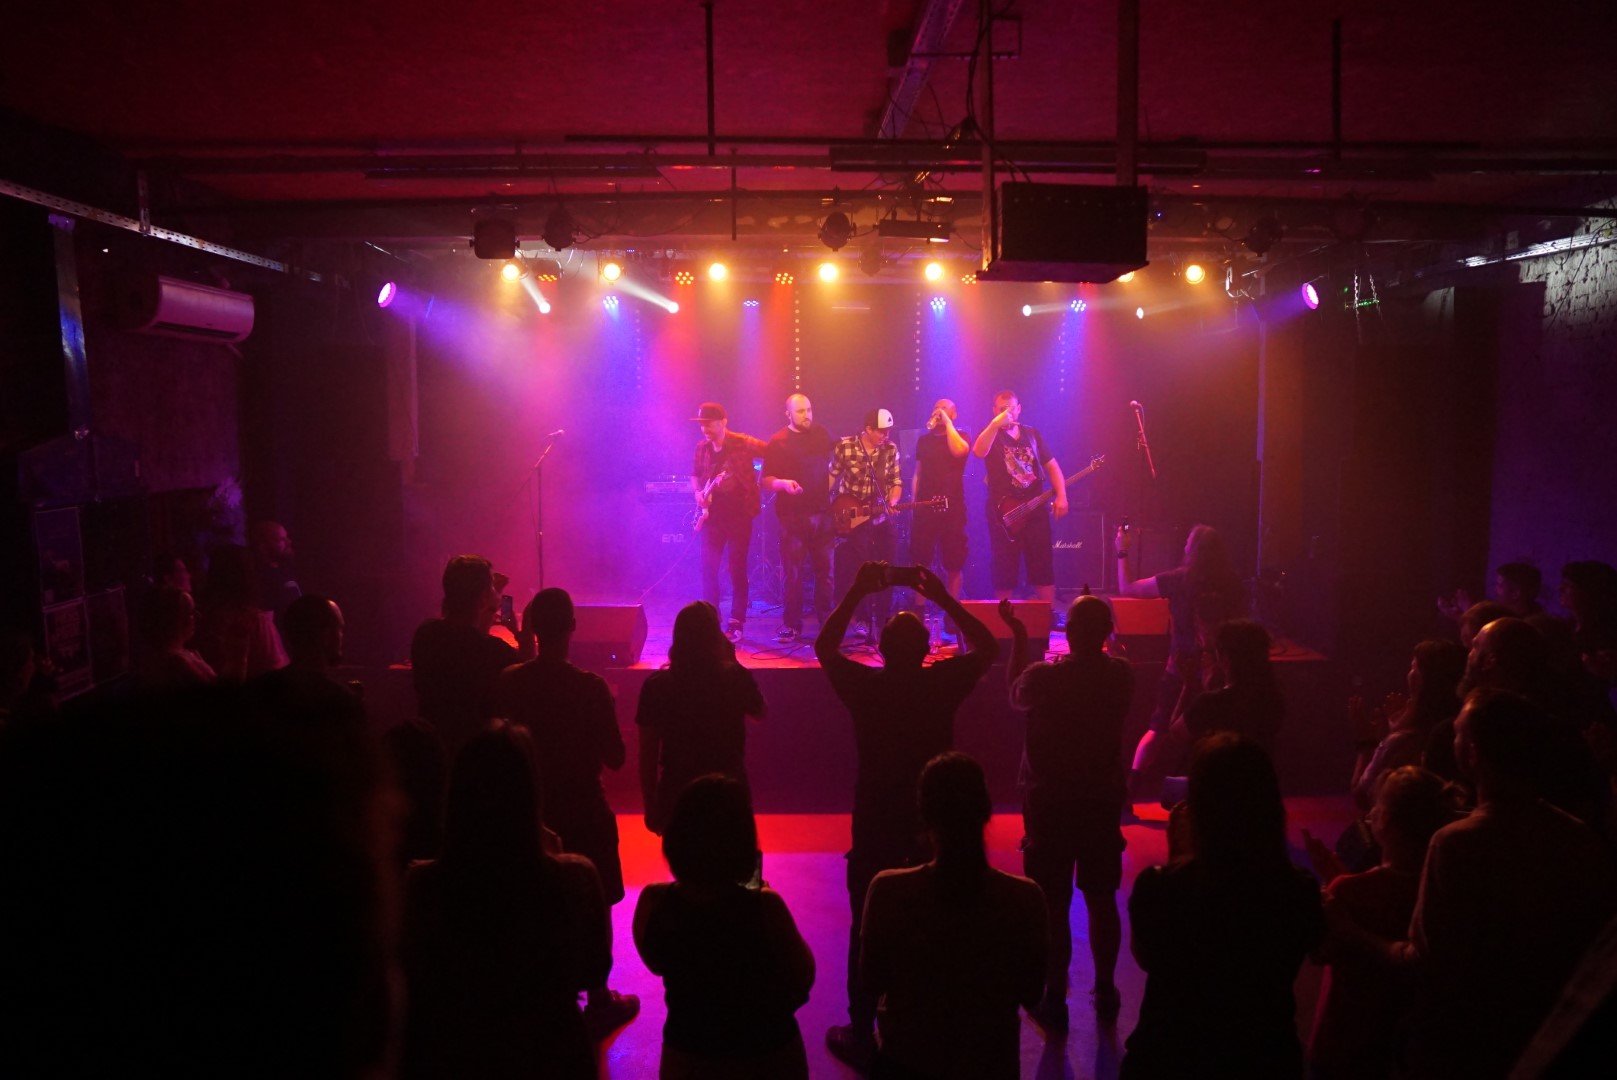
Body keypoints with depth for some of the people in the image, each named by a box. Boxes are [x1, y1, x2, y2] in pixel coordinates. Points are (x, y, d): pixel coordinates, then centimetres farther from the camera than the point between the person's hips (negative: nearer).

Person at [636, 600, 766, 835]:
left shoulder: (657, 686, -12)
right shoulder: (736, 678, -12)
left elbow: (648, 754, -7)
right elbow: (760, 712, 9)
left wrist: (650, 807, 5)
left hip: (677, 796, 0)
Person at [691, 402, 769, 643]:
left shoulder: (743, 444, -10)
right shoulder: (702, 448, 5)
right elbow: (695, 475, 20)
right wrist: (698, 493, 2)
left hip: (739, 514, -4)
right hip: (712, 515, 4)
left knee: (737, 569, 1)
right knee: (708, 568, 1)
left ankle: (736, 624, 9)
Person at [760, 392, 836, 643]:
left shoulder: (822, 434, 8)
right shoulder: (778, 442, -5)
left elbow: (832, 464, 22)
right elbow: (766, 481, -7)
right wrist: (783, 484, -25)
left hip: (822, 512, 4)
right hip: (792, 516, -4)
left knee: (825, 570, 8)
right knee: (792, 573, -1)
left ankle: (827, 621, 18)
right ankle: (791, 625, 8)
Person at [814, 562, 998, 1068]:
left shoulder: (865, 686, -14)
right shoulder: (942, 684, -13)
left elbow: (824, 646, 5)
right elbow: (988, 647, 5)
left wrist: (856, 593, 2)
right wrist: (943, 597, 3)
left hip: (875, 829, -1)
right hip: (932, 829, 1)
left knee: (868, 931, 10)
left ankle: (862, 1036, 19)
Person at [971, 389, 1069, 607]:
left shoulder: (1032, 433, 13)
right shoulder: (991, 435, 0)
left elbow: (1052, 465, 12)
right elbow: (978, 452, -24)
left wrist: (1061, 495, -2)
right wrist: (996, 424, -31)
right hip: (1004, 513, -3)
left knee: (1044, 570, 4)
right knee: (1004, 573, 1)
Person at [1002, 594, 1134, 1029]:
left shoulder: (1042, 676, -20)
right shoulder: (1122, 675, -8)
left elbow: (1015, 696, 2)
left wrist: (1019, 638, 6)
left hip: (1048, 802, -3)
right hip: (1103, 801, 4)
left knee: (1053, 906, 6)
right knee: (1102, 900, 16)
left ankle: (1054, 1000, 15)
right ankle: (1105, 992, 30)